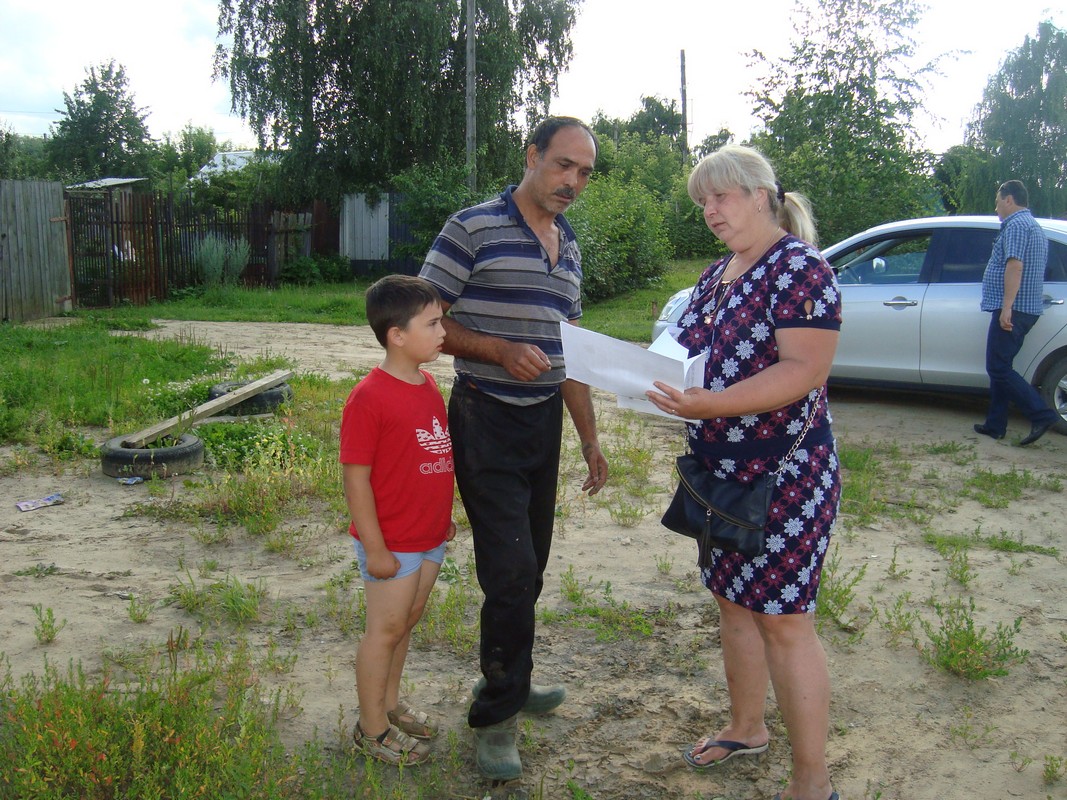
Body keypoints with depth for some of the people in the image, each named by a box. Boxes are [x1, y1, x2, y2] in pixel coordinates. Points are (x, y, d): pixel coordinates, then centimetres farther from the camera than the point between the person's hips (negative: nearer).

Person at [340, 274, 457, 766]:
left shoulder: (428, 386, 6)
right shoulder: (369, 398, -21)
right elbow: (355, 476, -19)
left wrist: (444, 516, 19)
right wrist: (374, 547, -18)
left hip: (430, 536, 8)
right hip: (392, 542, -8)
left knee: (407, 620, 19)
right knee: (386, 629, 5)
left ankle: (389, 703, 37)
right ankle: (372, 728, 21)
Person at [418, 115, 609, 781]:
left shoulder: (570, 247, 13)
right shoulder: (474, 228, -8)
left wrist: (590, 439, 16)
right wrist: (501, 350, -22)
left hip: (545, 420, 7)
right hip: (487, 420, -7)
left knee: (529, 568, 15)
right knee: (511, 570, -8)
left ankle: (508, 681, 33)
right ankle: (496, 716, 7)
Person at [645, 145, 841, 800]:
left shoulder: (801, 267, -14)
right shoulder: (718, 275, 13)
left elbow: (804, 370, -23)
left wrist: (712, 403, -31)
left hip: (785, 475, -8)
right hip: (722, 470, 9)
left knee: (782, 618, -2)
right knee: (734, 601, 18)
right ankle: (747, 728, 37)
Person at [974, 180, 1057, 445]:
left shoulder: (1017, 224, -11)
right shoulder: (1034, 226, 23)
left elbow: (1015, 266, -23)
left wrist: (1007, 306, -27)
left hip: (1012, 311, -10)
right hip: (1027, 309, 10)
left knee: (999, 368, -10)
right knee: (999, 368, 13)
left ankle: (1042, 414, -15)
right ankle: (995, 425, 15)